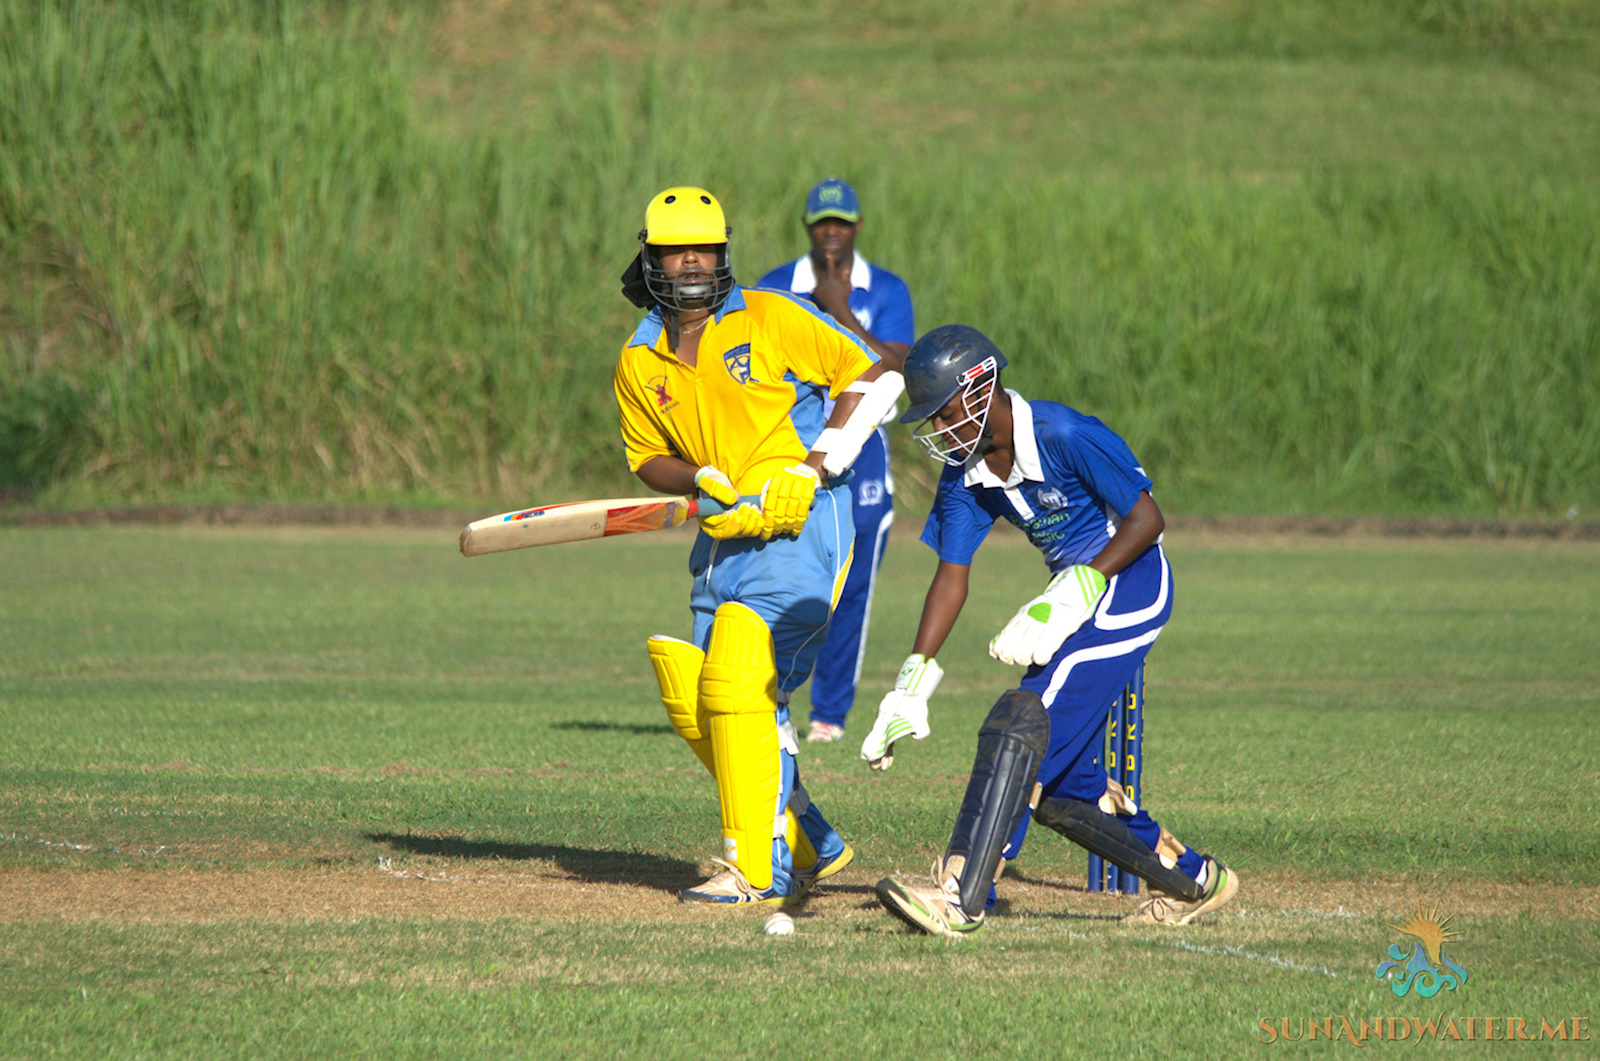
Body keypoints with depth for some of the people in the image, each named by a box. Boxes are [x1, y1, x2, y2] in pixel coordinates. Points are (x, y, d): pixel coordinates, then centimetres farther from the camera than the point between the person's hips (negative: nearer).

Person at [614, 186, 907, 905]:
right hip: (723, 537, 7)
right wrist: (706, 482, -9)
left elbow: (873, 377, -4)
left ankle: (756, 867, -14)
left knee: (738, 685, -18)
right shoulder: (639, 361, 9)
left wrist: (815, 469, -14)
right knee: (693, 704, 5)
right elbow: (648, 460, 13)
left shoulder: (771, 319, -5)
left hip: (803, 527, -7)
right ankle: (809, 846, 19)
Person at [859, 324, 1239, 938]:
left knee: (1023, 723, -23)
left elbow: (1147, 518, -18)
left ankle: (961, 899, -28)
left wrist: (1072, 594, -27)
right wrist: (912, 684, -6)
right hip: (1081, 596, 9)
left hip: (1129, 586, -9)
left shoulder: (1065, 437, -21)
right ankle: (1194, 881, 24)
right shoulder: (966, 472, 2)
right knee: (1062, 789, 6)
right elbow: (952, 578, 3)